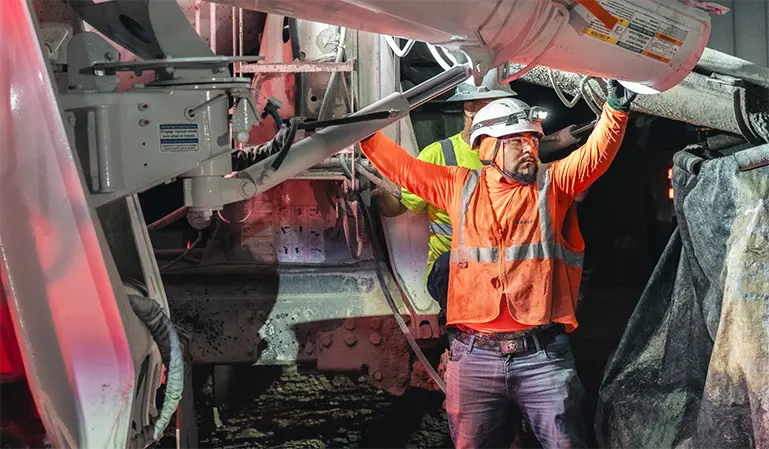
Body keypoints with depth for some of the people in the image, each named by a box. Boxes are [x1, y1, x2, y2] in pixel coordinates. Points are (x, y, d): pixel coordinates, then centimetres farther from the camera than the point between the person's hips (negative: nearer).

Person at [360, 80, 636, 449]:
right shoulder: (460, 187, 11)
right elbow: (401, 167, 18)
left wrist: (615, 111, -22)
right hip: (474, 356, 1)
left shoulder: (552, 183, 8)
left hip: (542, 357, -1)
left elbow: (596, 155, -6)